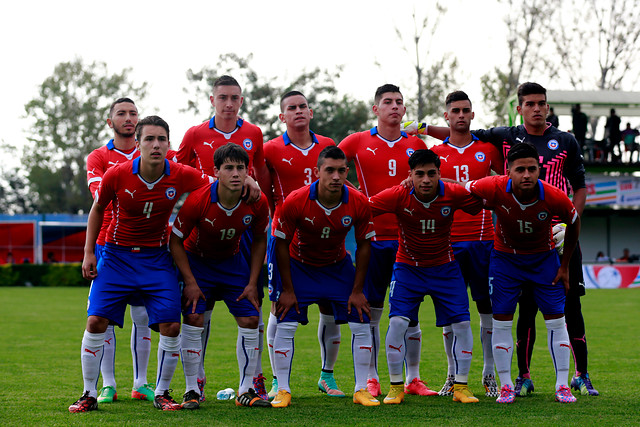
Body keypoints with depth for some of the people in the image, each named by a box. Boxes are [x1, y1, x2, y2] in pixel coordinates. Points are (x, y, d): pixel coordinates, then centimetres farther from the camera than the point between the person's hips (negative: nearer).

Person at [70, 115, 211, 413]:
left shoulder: (182, 176, -13)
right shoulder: (117, 175, -14)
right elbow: (98, 209, 3)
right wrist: (88, 253, 1)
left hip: (157, 258, 1)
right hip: (116, 254, -1)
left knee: (171, 326, -8)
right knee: (96, 321, -10)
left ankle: (161, 393, 10)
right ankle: (89, 395, 3)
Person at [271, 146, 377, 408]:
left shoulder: (359, 204, -21)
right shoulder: (295, 202, -27)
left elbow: (363, 245, -7)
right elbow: (282, 243, -15)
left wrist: (357, 290, -9)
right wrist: (288, 290, -14)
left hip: (339, 268, 2)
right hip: (300, 266, -2)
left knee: (361, 324, -5)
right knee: (285, 325, -10)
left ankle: (361, 390, 6)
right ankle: (283, 390, 2)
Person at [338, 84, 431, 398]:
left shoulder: (416, 144, 8)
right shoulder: (357, 143, 2)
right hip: (373, 237, -2)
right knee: (370, 310, 0)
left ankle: (413, 379, 12)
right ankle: (371, 380, 8)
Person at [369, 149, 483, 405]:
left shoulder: (453, 194, -16)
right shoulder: (398, 196, -19)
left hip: (445, 267, 1)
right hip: (408, 267, -1)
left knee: (462, 323, -6)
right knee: (397, 321, -14)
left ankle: (461, 386, 10)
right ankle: (396, 386, 2)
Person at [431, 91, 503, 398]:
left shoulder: (488, 150, 8)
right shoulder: (435, 153, 7)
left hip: (482, 237, 0)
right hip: (447, 239, 0)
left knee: (488, 307, 1)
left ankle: (489, 375, 9)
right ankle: (453, 376, 10)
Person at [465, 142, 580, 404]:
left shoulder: (554, 197, -26)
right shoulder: (495, 189, -28)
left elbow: (574, 223, -5)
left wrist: (564, 266, 1)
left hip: (544, 259, 0)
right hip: (505, 257, 0)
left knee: (556, 320, -2)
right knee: (501, 321, -4)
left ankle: (562, 386, 7)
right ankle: (506, 386, 7)